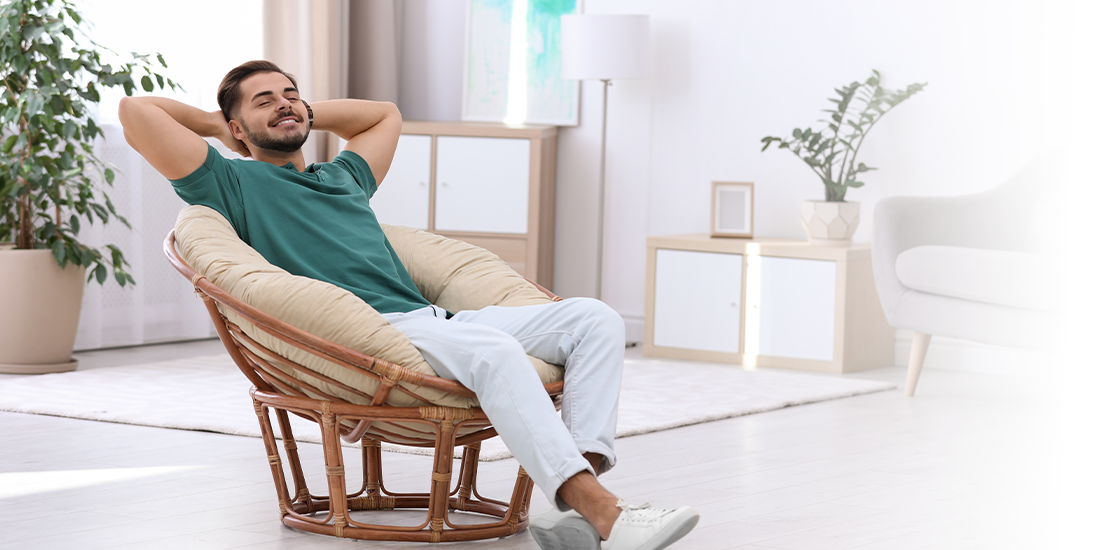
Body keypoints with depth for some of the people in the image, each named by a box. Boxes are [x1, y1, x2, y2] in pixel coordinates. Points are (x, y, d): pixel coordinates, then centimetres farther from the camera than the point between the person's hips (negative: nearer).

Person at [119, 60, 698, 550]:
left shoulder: (342, 176, 34)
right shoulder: (234, 183, 12)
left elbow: (385, 113, 53)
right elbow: (135, 111, 4)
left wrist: (308, 114, 41)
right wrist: (213, 123, 20)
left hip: (431, 322, 8)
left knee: (593, 318, -10)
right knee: (491, 348, -37)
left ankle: (575, 501, -30)